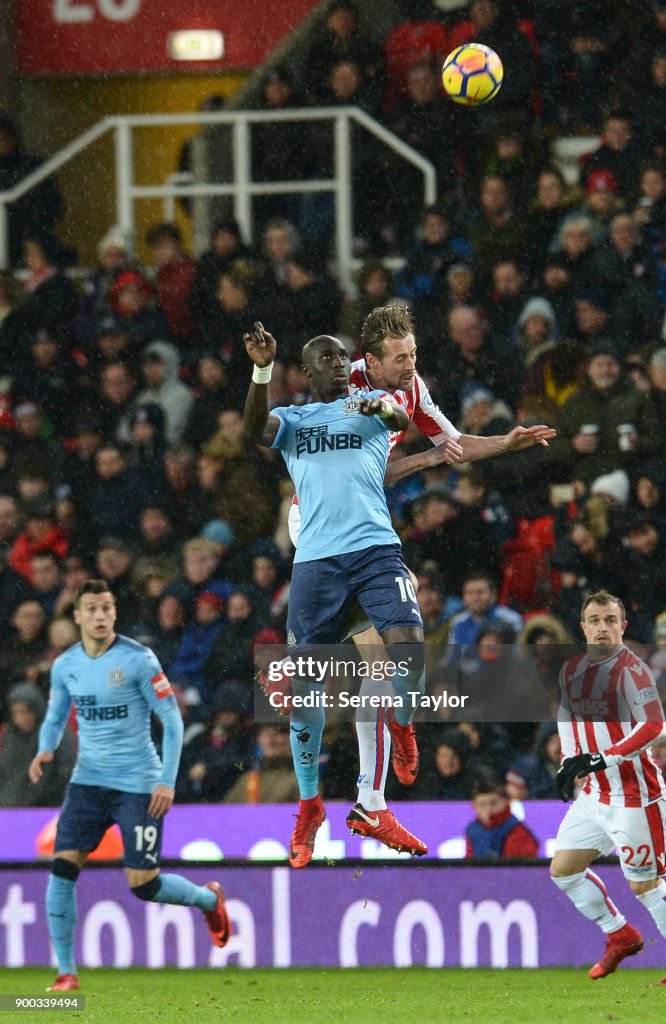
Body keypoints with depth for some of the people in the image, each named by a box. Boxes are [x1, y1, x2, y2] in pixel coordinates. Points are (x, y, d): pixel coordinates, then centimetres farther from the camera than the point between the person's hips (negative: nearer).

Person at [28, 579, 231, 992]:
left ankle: (209, 899, 29)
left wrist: (168, 781, -14)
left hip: (138, 785, -4)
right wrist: (46, 750, -5)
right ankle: (66, 972, -4)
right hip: (88, 782, 4)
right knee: (63, 866, -12)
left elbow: (172, 720, -8)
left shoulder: (139, 660, -11)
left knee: (144, 885, -4)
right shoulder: (65, 666, 3)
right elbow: (55, 718, 17)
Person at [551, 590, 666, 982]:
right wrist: (570, 764, 14)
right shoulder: (571, 669, 9)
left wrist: (603, 759, -29)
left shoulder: (632, 669, -15)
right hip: (594, 794, 8)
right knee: (563, 869, 11)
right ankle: (621, 935, 24)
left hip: (633, 795, -8)